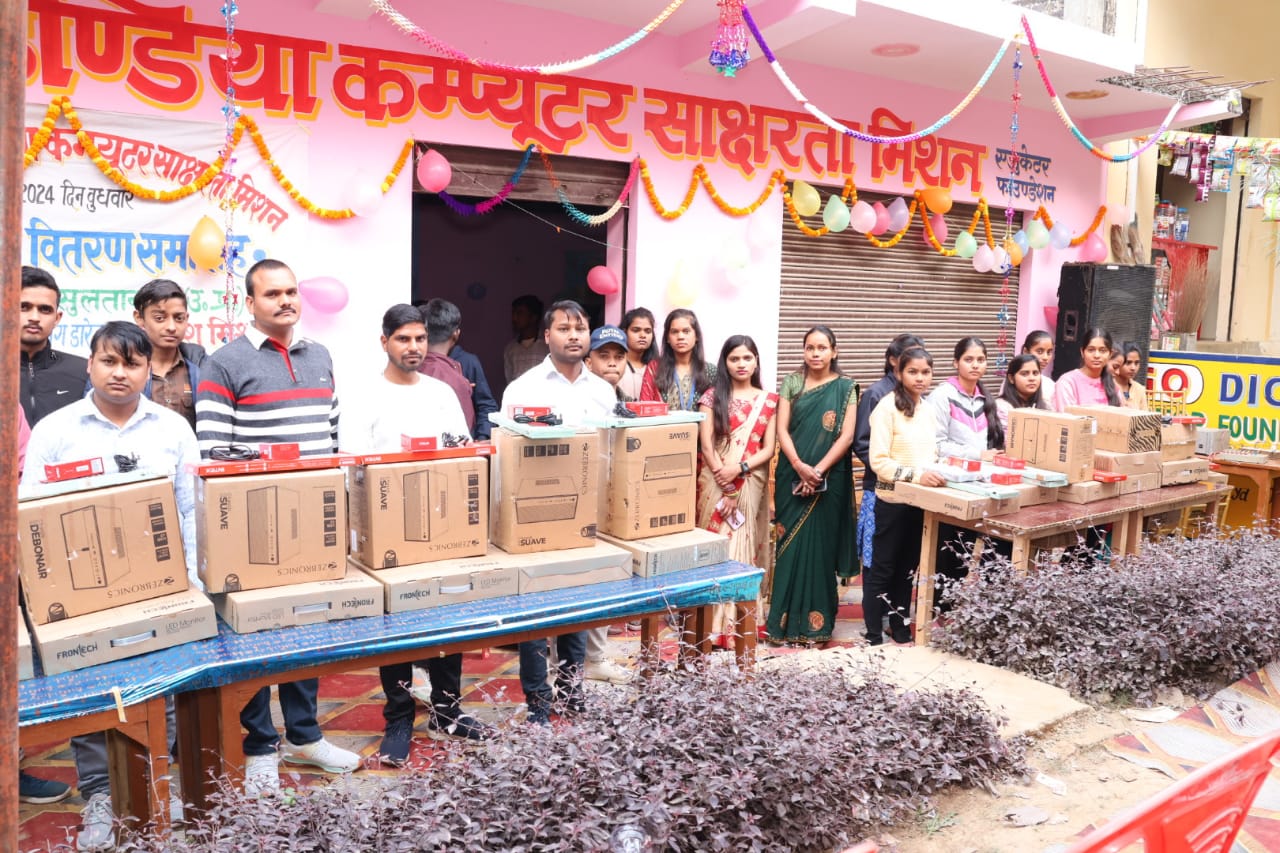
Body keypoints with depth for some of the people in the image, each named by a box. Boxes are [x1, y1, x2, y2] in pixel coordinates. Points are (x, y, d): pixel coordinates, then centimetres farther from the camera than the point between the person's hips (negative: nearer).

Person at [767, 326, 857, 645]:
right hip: (792, 476, 1)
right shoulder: (791, 384, 6)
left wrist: (818, 470, -14)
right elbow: (782, 430, 0)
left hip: (829, 479, -1)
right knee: (789, 545, 2)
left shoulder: (846, 387, 2)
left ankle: (817, 622, 10)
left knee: (820, 546, 2)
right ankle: (786, 620, 10)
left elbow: (847, 436, -6)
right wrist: (799, 466, -15)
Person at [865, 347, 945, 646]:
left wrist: (939, 472, 0)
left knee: (907, 567, 17)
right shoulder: (887, 407, -12)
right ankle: (873, 635, 11)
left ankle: (900, 626, 30)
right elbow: (879, 461, -18)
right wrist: (916, 475, -27)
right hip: (893, 499, -7)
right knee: (882, 568, 2)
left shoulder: (928, 408, 9)